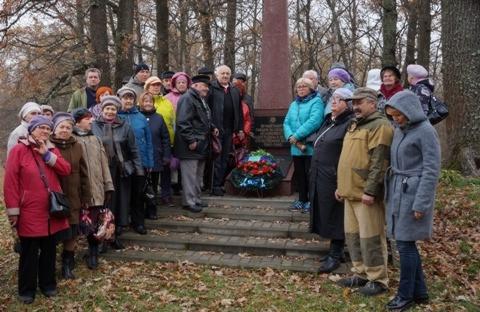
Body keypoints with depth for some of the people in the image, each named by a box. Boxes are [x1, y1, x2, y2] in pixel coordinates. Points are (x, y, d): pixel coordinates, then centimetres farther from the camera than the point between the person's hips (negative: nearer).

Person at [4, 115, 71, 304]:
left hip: (51, 211, 5)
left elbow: (66, 170, -2)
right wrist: (13, 210, -12)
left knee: (49, 250, 13)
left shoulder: (52, 150, 13)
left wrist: (47, 155, -11)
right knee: (29, 252, 5)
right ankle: (26, 290, 19)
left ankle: (48, 284, 27)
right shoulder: (19, 150, -5)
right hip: (30, 213, -5)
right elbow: (10, 182, -9)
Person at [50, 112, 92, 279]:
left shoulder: (77, 147, 6)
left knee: (72, 232, 8)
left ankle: (68, 264, 25)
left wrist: (86, 197, 6)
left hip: (73, 198, 3)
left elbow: (83, 173, 7)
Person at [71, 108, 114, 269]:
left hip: (96, 190, 3)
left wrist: (108, 186, 9)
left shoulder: (96, 139, 13)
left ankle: (93, 254, 17)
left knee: (94, 224, 3)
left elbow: (104, 163, 13)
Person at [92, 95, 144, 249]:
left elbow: (133, 150, 5)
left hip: (122, 171, 1)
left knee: (120, 201, 5)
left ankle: (115, 234, 19)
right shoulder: (94, 126, 1)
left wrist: (139, 168, 2)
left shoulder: (125, 126, 4)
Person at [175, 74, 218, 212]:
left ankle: (196, 199, 27)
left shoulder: (201, 100, 19)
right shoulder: (187, 99, -14)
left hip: (202, 144, 10)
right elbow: (183, 122, -22)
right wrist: (191, 140, -23)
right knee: (190, 174, -4)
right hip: (191, 145, -10)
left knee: (199, 174, 16)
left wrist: (212, 128, 12)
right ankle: (189, 202, 4)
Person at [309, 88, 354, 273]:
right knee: (326, 214, 14)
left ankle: (335, 255, 9)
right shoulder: (330, 121, 16)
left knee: (334, 215, -1)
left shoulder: (350, 124, -13)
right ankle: (337, 251, 26)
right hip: (320, 177, 9)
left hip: (334, 178, -9)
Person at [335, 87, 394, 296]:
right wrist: (341, 185, 21)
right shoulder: (355, 125, 20)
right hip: (351, 191, 10)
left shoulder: (379, 125, -11)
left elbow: (378, 161, -19)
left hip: (366, 193, -9)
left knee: (370, 237, -3)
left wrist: (370, 190, -23)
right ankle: (361, 274, 27)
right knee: (352, 235, 15)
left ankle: (377, 279, 9)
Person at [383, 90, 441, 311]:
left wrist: (420, 204, -16)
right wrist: (390, 191, 12)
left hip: (413, 193, -8)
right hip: (398, 192, 8)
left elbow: (431, 170, -14)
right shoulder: (399, 130, 12)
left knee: (405, 243, -3)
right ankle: (420, 292, 25)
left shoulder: (425, 131, -11)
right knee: (406, 243, 12)